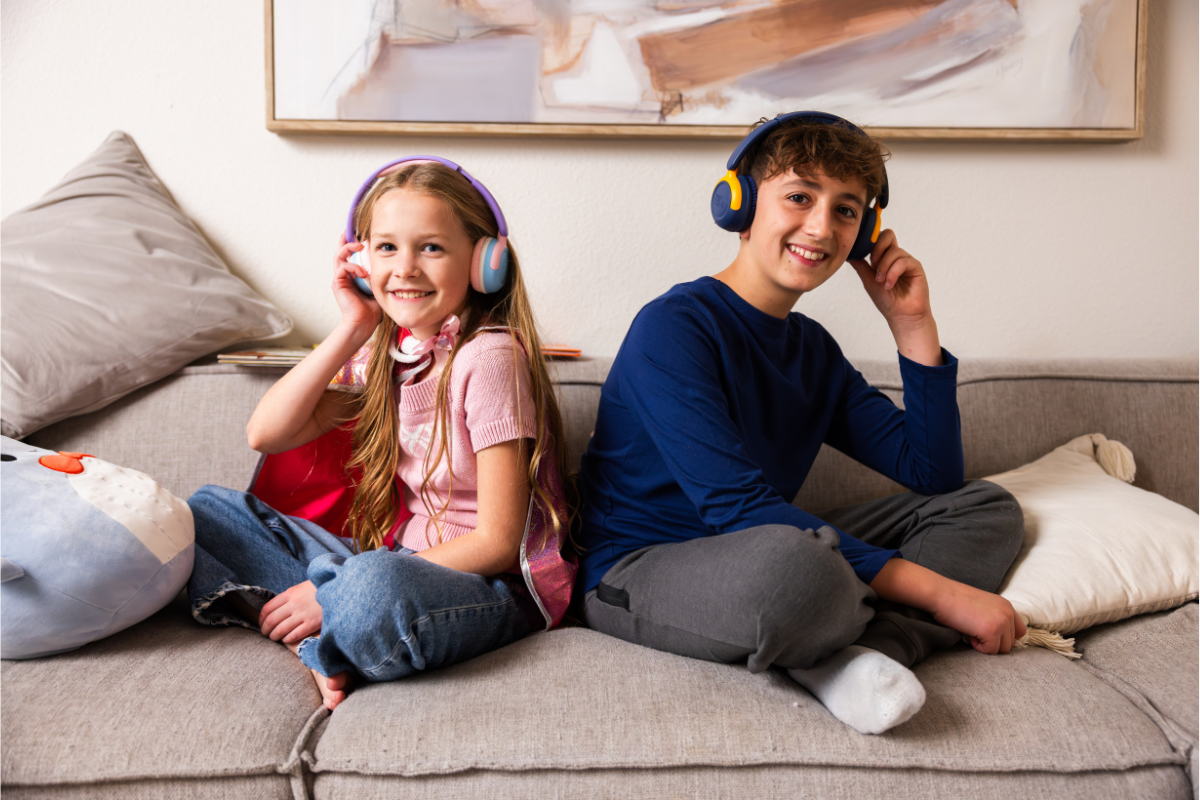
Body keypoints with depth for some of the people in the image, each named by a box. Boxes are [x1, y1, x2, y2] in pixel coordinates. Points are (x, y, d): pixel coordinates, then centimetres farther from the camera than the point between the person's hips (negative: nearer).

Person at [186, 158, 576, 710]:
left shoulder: (489, 356, -16)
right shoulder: (384, 353, 8)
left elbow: (497, 541, -18)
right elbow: (266, 434, 1)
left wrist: (337, 591, -19)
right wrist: (351, 330, -5)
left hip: (490, 586, -8)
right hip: (394, 557, 8)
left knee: (375, 588, -41)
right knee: (209, 511, 5)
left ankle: (316, 646, -8)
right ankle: (311, 644, -16)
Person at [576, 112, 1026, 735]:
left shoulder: (815, 350, 11)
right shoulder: (672, 328, -15)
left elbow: (935, 478, 10)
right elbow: (735, 505, -24)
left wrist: (913, 326, 1)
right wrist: (939, 591, -24)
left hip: (769, 562, 9)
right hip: (640, 571, -8)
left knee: (989, 508, 4)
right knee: (791, 560, -43)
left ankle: (845, 653, -22)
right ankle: (885, 633, -8)